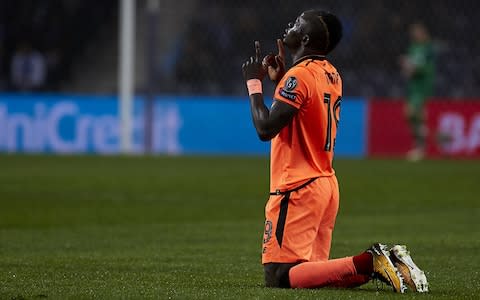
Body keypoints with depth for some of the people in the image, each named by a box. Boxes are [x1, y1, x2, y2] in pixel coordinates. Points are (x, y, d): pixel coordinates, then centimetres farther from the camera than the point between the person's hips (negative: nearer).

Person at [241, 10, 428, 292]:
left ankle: (367, 262, -21)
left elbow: (266, 129, -20)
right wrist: (280, 78, 21)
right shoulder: (333, 75, 13)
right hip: (327, 185, 9)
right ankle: (387, 261, -1)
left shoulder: (299, 76, -15)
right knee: (313, 267, 15)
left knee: (279, 276, -11)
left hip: (298, 190, -9)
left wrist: (254, 82, -9)